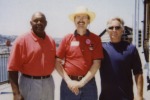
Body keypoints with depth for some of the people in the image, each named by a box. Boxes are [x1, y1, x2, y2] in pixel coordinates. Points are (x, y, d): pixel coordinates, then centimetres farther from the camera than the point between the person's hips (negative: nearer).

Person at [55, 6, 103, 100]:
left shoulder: (95, 39, 0)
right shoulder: (67, 38, 2)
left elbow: (96, 63, -5)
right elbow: (58, 62, 1)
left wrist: (82, 82, -11)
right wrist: (68, 81, -8)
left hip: (88, 83, 0)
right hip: (68, 84, 1)